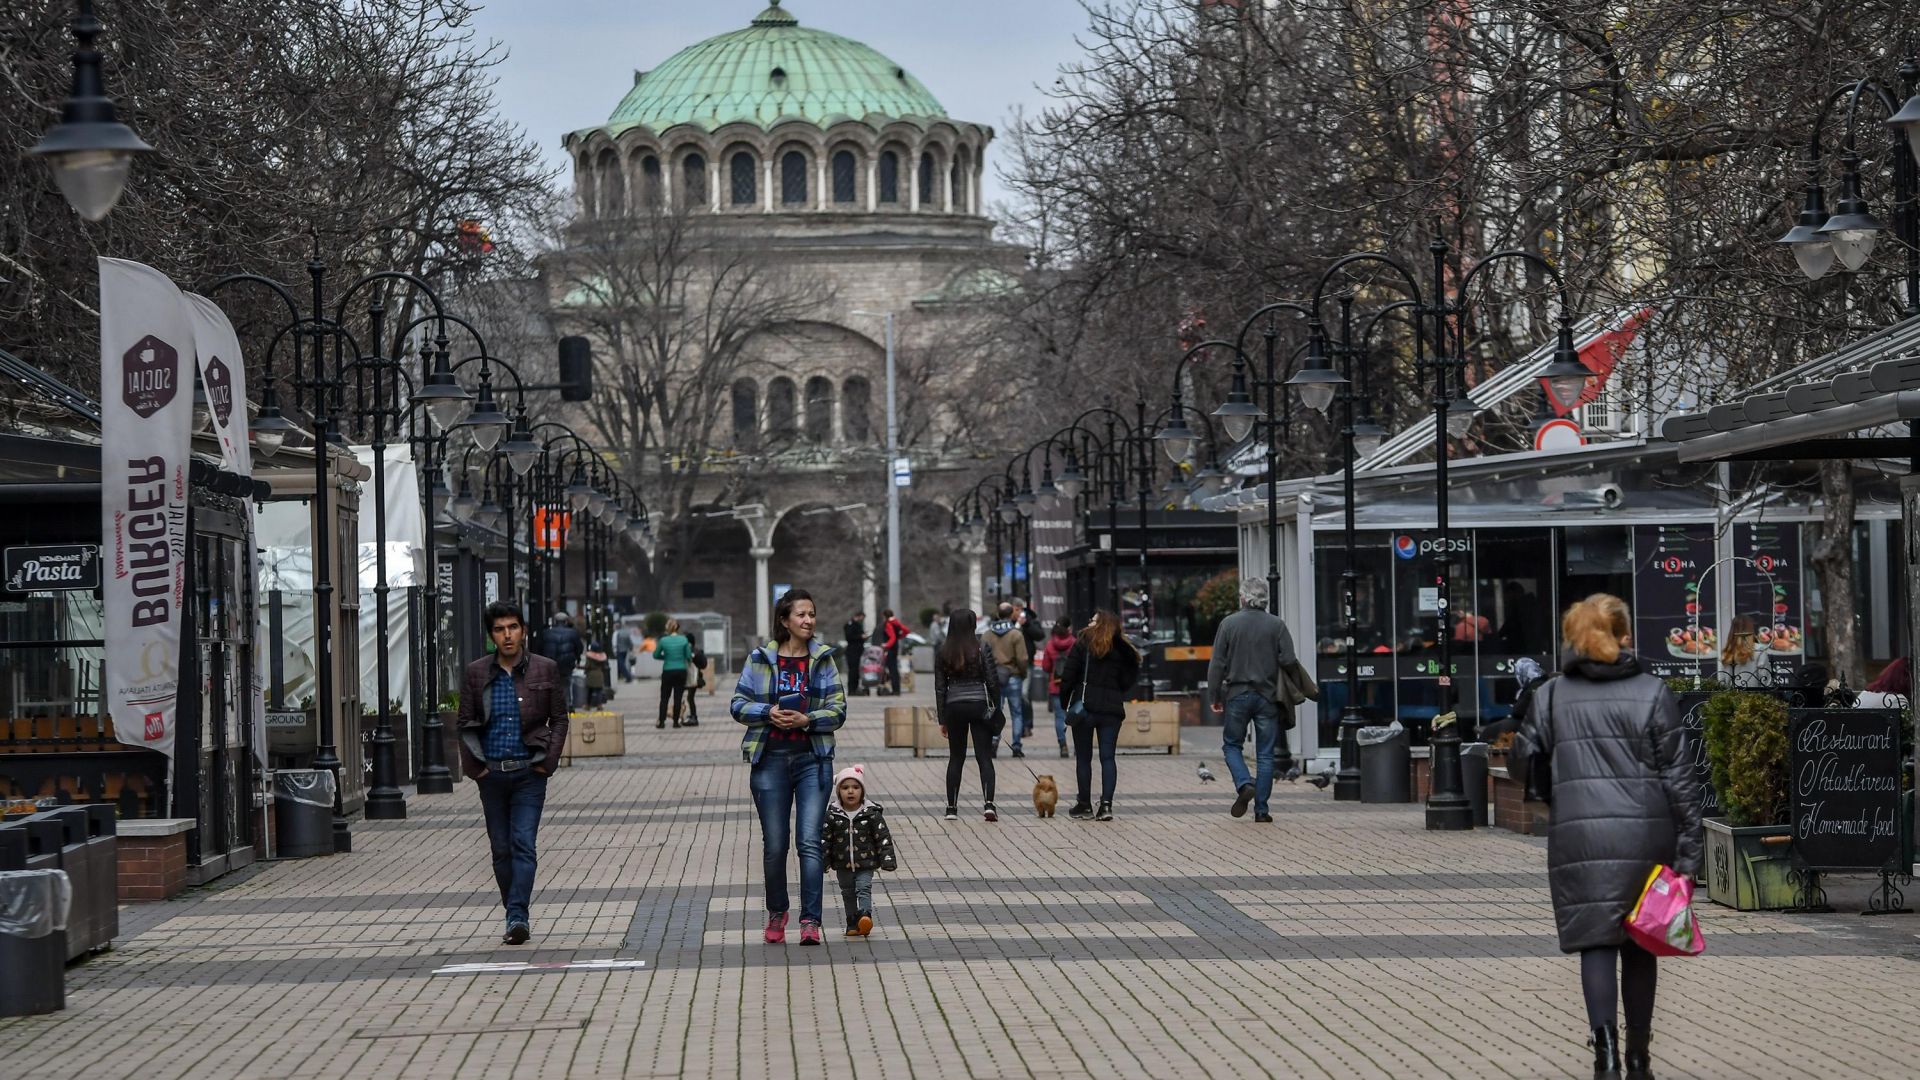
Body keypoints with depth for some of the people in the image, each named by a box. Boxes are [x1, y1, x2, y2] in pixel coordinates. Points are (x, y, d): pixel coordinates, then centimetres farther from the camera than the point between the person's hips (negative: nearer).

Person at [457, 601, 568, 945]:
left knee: (523, 845, -12)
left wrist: (548, 761, -4)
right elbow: (466, 723, 8)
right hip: (491, 774, 2)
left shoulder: (545, 670, 1)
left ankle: (517, 917, -17)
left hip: (529, 774, -2)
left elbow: (559, 719, 5)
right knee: (501, 849, 8)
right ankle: (516, 914, 20)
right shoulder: (475, 674, 3)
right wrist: (474, 765, -1)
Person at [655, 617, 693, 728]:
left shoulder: (663, 641, -7)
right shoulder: (684, 640, -6)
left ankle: (661, 721, 6)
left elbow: (655, 655, 1)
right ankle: (676, 721, 4)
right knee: (678, 697, 5)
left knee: (664, 697, 9)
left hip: (668, 672, -1)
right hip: (681, 671, 1)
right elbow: (689, 656, -3)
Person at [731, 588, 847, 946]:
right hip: (770, 759, 0)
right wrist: (768, 712, -14)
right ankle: (776, 913, 26)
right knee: (774, 845, 6)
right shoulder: (760, 659, 2)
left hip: (813, 759, 0)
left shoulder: (824, 659, 4)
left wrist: (807, 719, -15)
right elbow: (739, 704, 4)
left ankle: (810, 920, -9)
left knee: (810, 842, -9)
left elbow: (838, 709, 1)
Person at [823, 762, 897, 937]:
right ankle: (853, 924, 17)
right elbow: (825, 839, 1)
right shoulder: (832, 815, -3)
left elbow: (883, 837, -4)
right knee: (848, 894, 10)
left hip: (865, 863, -2)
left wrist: (887, 859, -9)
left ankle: (865, 915, -29)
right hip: (843, 865, 2)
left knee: (864, 889, -16)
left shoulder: (871, 813, -6)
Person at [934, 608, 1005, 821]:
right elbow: (993, 681, -5)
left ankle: (952, 807, 11)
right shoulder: (982, 650, -6)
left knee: (956, 758, 12)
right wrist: (996, 709, 6)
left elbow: (940, 688, 3)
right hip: (979, 706, -2)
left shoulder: (943, 654, 1)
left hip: (954, 707, 2)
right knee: (984, 757, -1)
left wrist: (942, 719, 8)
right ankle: (988, 803, -15)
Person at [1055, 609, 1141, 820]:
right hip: (1112, 710, 3)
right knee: (1107, 757, 2)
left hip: (1084, 707, -3)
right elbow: (1126, 682, 7)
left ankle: (1084, 806, 10)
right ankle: (1106, 805, -8)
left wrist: (1065, 701, 3)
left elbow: (1068, 676, -6)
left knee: (1083, 758, 7)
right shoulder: (1122, 651, 6)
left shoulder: (1082, 645, -4)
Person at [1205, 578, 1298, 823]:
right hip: (1267, 697, 1)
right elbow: (1289, 661, -6)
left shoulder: (1229, 624, -2)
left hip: (1237, 695, -1)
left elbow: (1217, 664, -3)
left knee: (1232, 745, 15)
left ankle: (1244, 785, -10)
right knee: (1265, 755, 6)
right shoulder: (1277, 625, -2)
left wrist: (1214, 696, 4)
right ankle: (1261, 809, 5)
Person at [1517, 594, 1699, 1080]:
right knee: (1639, 946, 12)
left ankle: (1605, 1040, -21)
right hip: (1646, 835, 0)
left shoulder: (1551, 696, 4)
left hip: (1578, 835, 0)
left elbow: (1528, 765, 7)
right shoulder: (1653, 694, 0)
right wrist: (1688, 852, 1)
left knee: (1597, 942, 0)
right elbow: (1678, 778, -2)